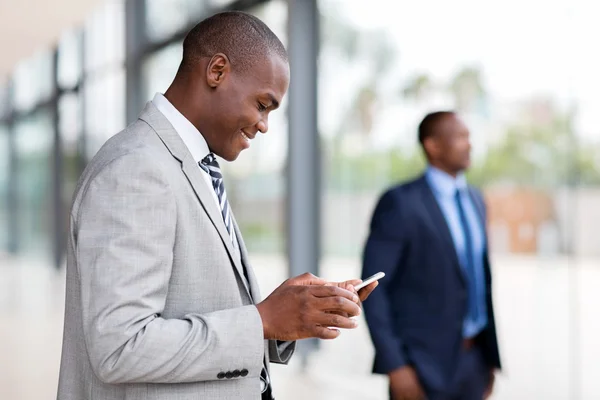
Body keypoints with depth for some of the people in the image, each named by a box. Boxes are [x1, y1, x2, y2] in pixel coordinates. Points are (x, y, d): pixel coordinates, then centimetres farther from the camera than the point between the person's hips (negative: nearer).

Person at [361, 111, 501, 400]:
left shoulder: (474, 200, 11)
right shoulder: (400, 202, -12)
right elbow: (372, 289, -14)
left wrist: (491, 356, 15)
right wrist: (394, 366, -18)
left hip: (472, 362, 7)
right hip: (423, 365, -7)